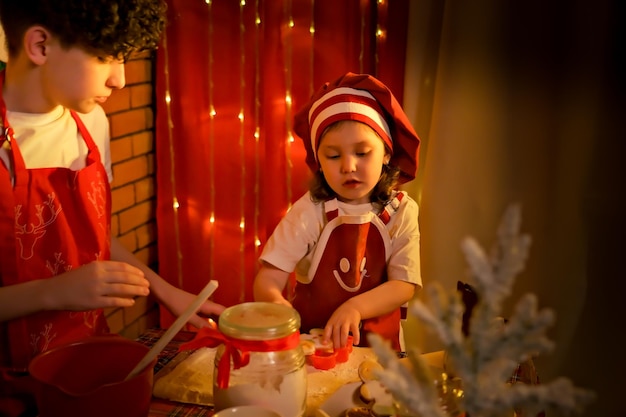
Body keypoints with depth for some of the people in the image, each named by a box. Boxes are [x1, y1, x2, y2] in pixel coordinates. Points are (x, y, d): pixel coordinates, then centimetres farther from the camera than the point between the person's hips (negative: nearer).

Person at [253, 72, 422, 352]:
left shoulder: (401, 213, -3)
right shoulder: (309, 212, -9)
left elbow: (405, 285, -5)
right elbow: (267, 280, -12)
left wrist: (355, 307, -22)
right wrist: (278, 306, -34)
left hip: (376, 341, 1)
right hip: (310, 337, 0)